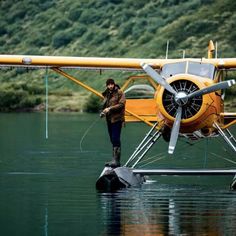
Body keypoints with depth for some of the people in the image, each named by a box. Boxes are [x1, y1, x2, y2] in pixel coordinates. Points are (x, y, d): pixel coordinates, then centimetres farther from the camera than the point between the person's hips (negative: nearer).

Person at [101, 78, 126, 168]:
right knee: (112, 140, 12)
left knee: (115, 139, -13)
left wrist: (110, 109, -19)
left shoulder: (119, 93, -6)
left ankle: (117, 161, -16)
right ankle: (114, 159, 19)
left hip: (117, 119, -8)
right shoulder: (107, 94, 17)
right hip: (109, 119, 8)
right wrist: (103, 111, 7)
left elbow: (121, 104, -15)